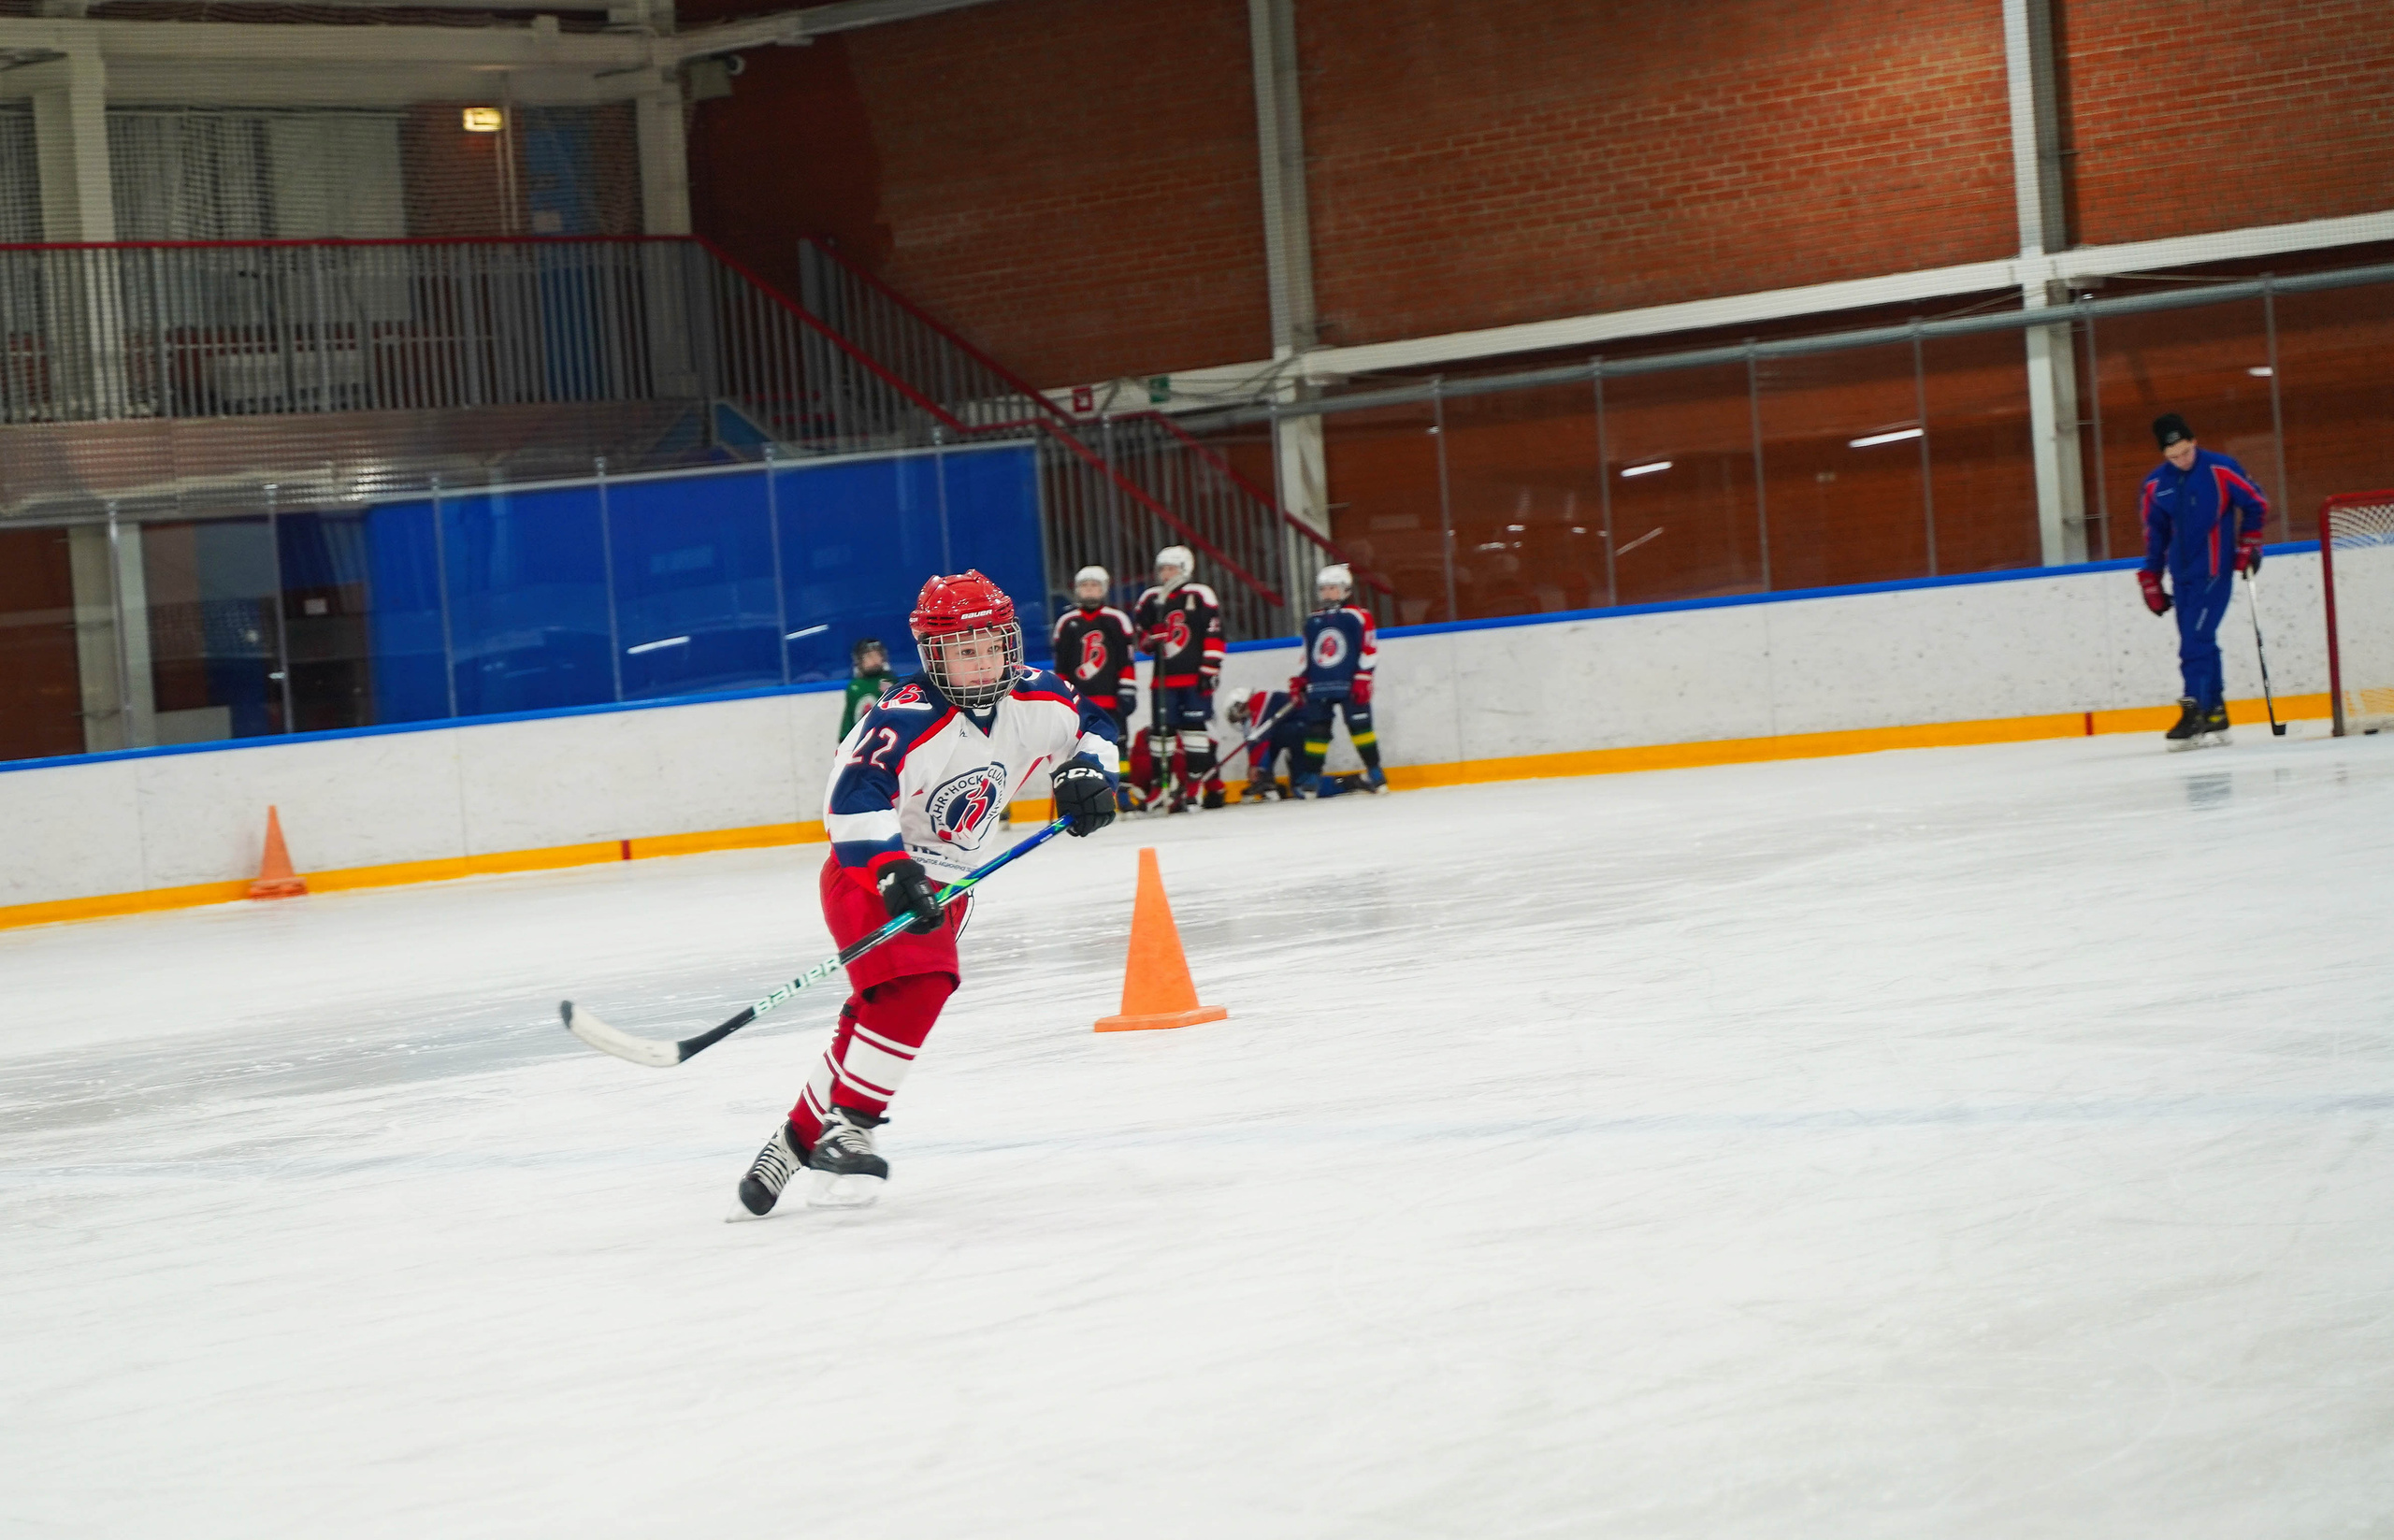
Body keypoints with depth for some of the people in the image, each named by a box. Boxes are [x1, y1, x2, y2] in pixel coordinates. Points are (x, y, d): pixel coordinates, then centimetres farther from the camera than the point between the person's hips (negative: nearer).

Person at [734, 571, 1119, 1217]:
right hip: (867, 873, -7)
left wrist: (1086, 772, -4)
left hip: (943, 883, 7)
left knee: (877, 1014, 5)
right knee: (914, 985, -28)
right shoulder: (906, 719, -27)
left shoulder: (1037, 698, -4)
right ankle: (845, 1132, -22)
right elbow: (853, 799, -34)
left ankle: (796, 1139, 18)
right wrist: (894, 874, -43)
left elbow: (1090, 724, 15)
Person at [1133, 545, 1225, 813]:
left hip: (1194, 678, -4)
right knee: (1160, 732, 2)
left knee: (1194, 730, -5)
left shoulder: (1201, 596, -1)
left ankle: (1194, 789, -2)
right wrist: (1151, 635, -10)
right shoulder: (1150, 599, 11)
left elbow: (1214, 636, -4)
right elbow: (1142, 642, 13)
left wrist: (1210, 670, -9)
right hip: (1163, 679, 4)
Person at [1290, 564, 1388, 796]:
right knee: (1316, 730, 3)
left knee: (1360, 725, -8)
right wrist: (1299, 682, 15)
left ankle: (1375, 773, -3)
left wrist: (1362, 680, -13)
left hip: (1349, 687, -5)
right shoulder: (1312, 621, 15)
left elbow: (1369, 651, -6)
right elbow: (1308, 657, 22)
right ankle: (1310, 778, 10)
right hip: (1319, 688, 5)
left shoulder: (1358, 617, -2)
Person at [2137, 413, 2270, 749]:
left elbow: (2256, 505, -1)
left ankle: (2195, 714, -13)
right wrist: (2151, 581, 15)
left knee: (2196, 642, -14)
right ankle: (2216, 714, 16)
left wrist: (2248, 544, -2)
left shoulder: (2220, 470, -11)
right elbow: (2154, 533, 15)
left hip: (2214, 569, -5)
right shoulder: (2155, 485, 4)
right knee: (2200, 644, 8)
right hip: (2182, 575, 5)